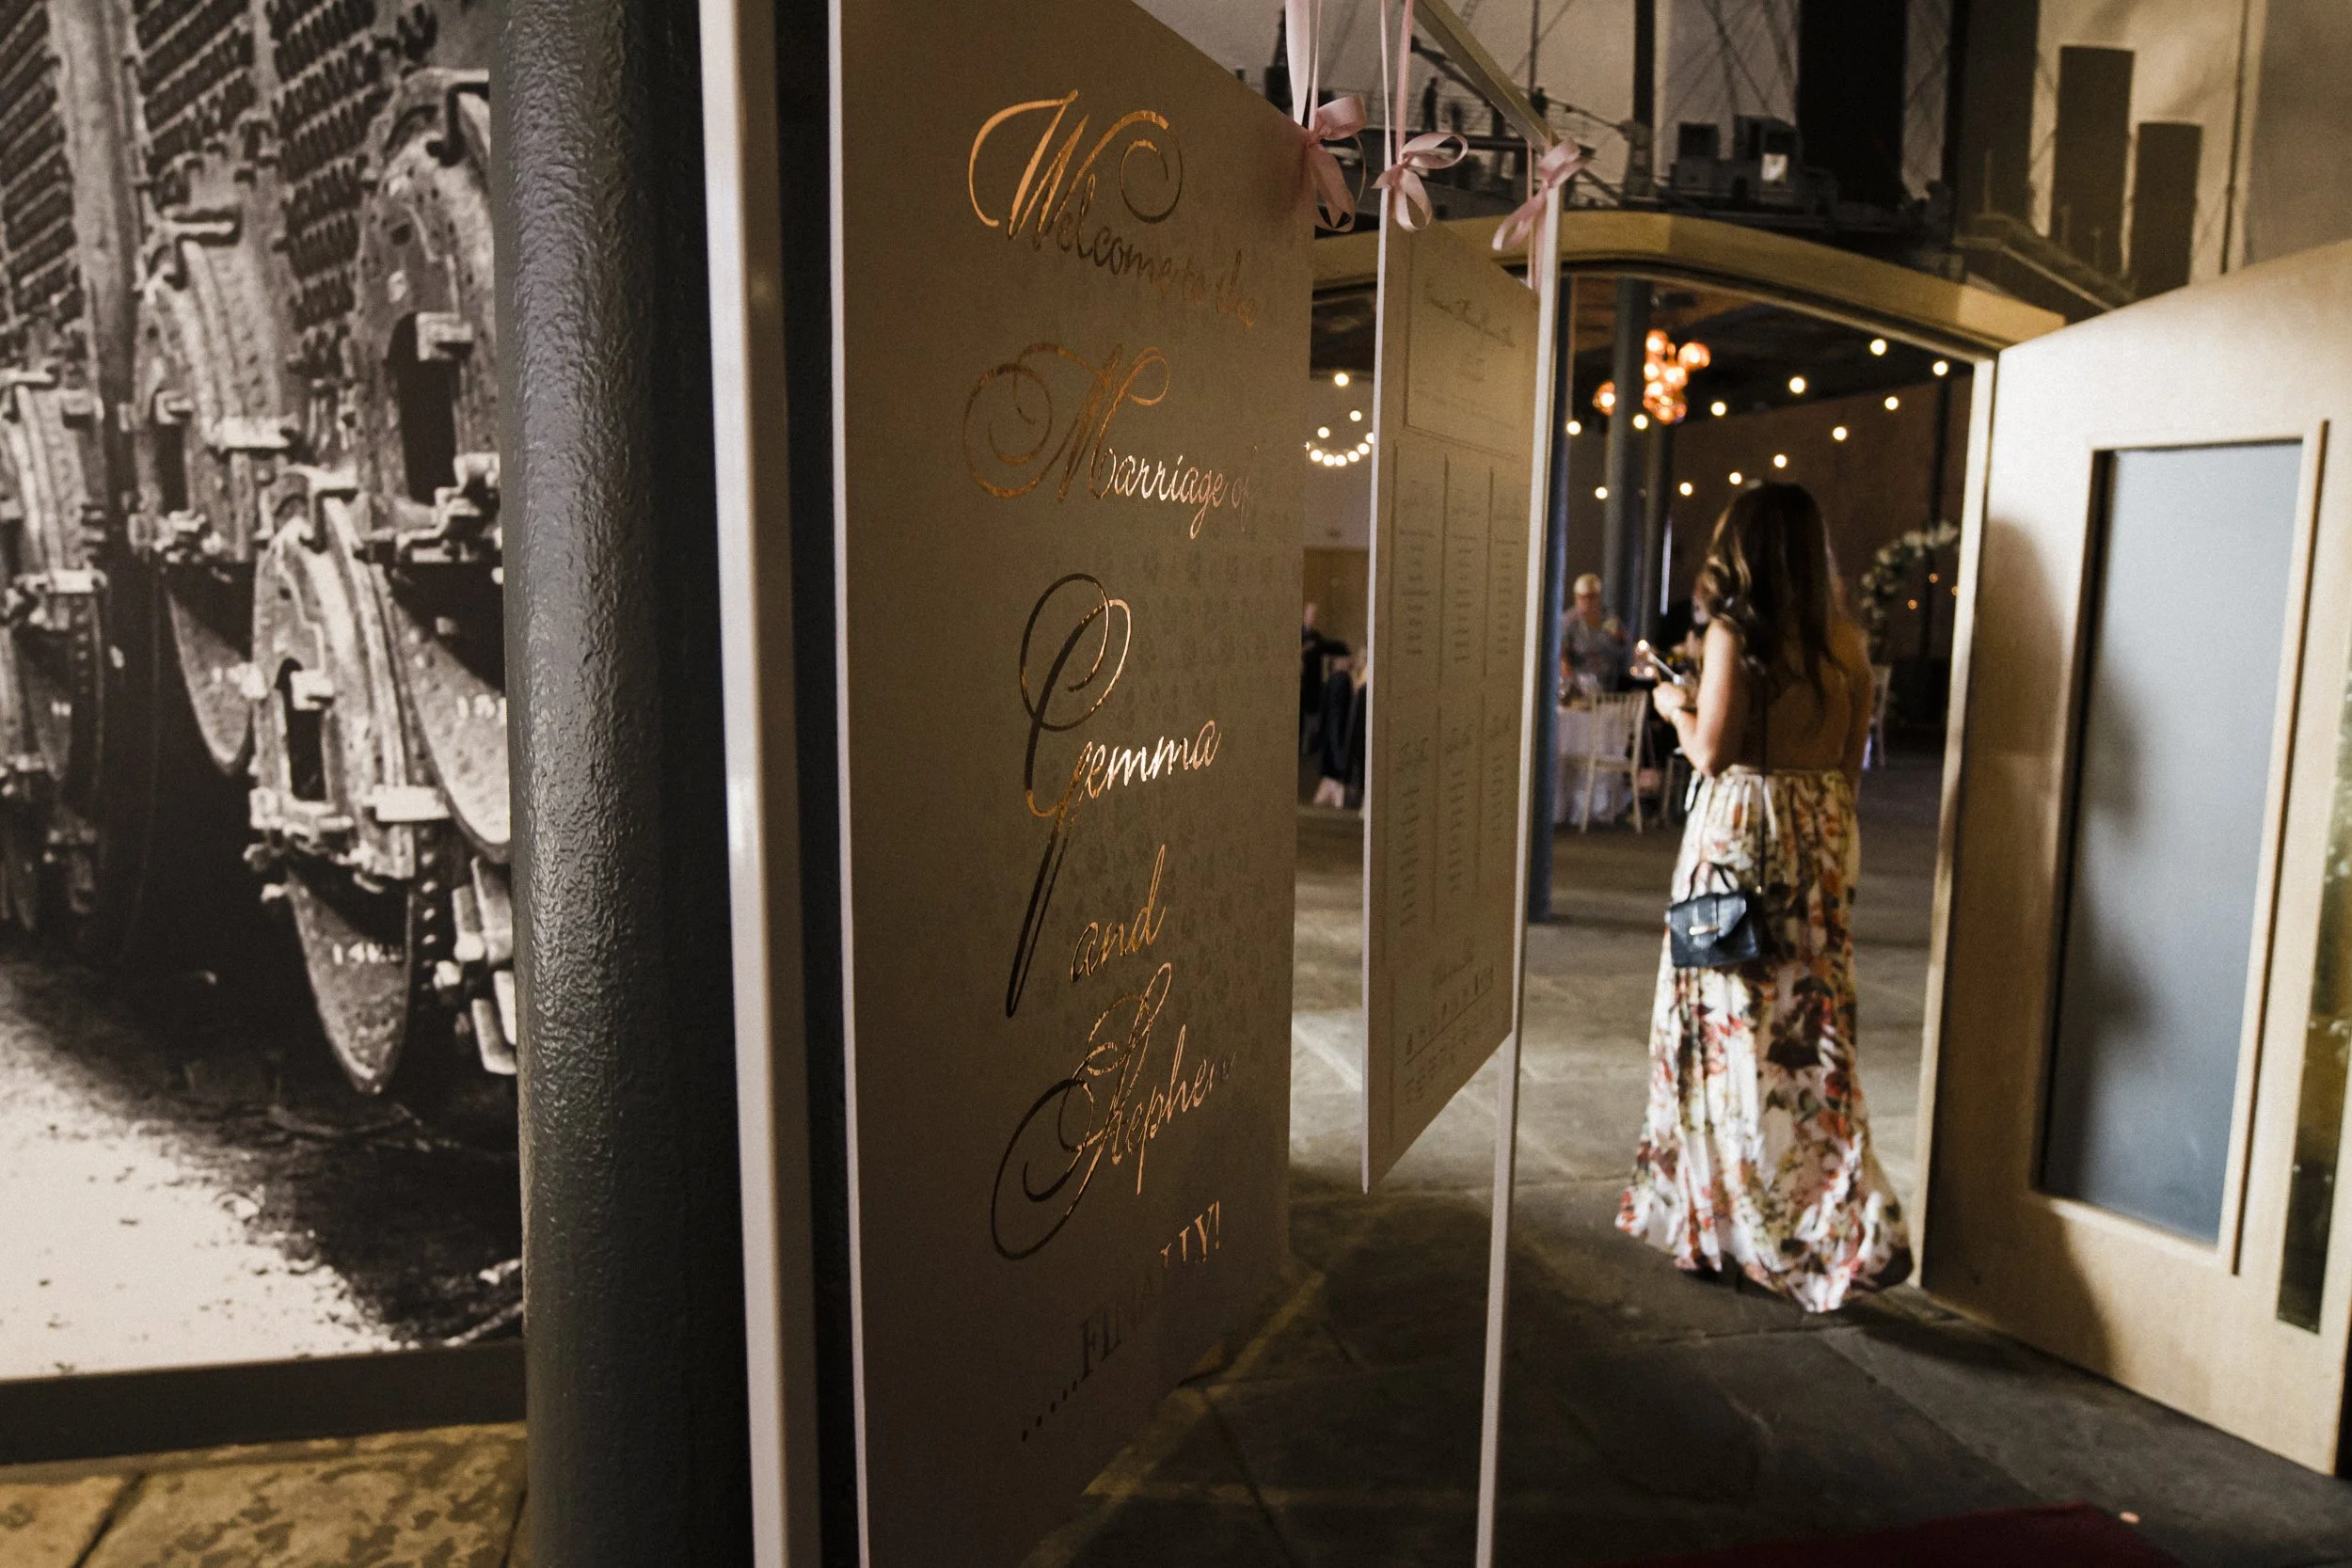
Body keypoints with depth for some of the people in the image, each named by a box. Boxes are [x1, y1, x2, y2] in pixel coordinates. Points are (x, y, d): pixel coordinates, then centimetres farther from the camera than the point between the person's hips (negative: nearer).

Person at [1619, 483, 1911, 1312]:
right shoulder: (1845, 639, 7)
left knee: (1731, 1026, 4)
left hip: (1742, 831, -6)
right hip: (1826, 833, 6)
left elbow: (1712, 752, -13)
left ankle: (1715, 1223, 16)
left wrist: (1676, 707, 6)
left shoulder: (1735, 631, -11)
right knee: (1811, 1033, 11)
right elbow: (1850, 758, 10)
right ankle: (1847, 1226, 16)